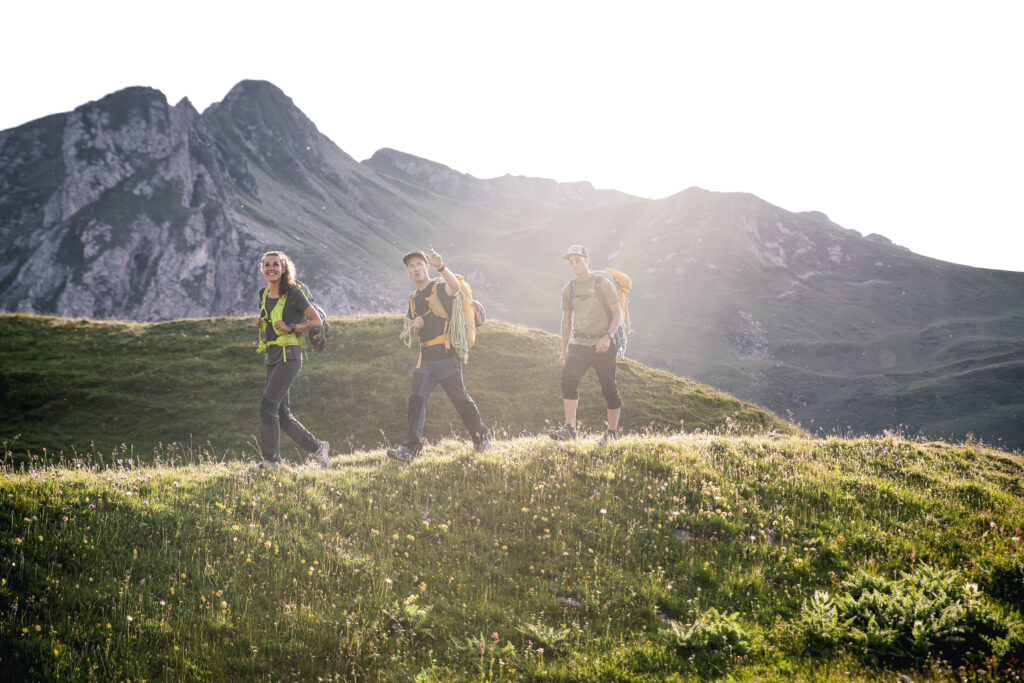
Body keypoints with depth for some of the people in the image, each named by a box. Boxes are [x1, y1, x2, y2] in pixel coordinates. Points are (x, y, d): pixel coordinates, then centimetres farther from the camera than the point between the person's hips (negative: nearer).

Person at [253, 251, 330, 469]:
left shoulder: (293, 293, -8)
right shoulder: (264, 294, 13)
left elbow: (316, 321, -5)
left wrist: (290, 328, -16)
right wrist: (259, 322, 7)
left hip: (289, 356, -8)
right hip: (272, 358, 8)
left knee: (268, 406, -13)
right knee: (282, 414, 6)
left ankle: (271, 459, -4)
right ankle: (317, 447, 18)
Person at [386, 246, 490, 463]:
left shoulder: (440, 288, -4)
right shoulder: (414, 299, 17)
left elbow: (456, 287, -31)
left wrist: (440, 266, -47)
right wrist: (415, 327, 0)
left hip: (445, 356, -6)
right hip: (424, 358, 6)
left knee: (461, 400, 2)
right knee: (416, 400, -5)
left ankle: (481, 439, 19)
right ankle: (411, 447, -10)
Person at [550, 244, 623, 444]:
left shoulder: (603, 284, -3)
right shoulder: (568, 288, 11)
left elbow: (617, 313, -4)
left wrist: (608, 336, -19)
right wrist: (563, 350, 16)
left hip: (602, 345, -3)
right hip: (579, 345, 3)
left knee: (609, 388, 1)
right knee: (568, 379, -17)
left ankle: (612, 433, 13)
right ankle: (569, 428, -20)